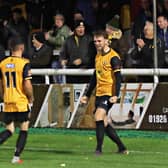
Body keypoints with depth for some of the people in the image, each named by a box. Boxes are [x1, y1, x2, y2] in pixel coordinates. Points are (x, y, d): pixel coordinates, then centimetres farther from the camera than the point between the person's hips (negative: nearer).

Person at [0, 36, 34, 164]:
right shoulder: (24, 63, -11)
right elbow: (27, 85, -16)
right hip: (22, 102, -4)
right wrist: (31, 98, 2)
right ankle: (16, 157, 6)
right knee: (24, 129, 11)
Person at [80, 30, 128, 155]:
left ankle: (99, 149, -16)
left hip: (109, 93, -9)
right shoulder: (98, 56, 15)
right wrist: (87, 95, 24)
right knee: (103, 123, 7)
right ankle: (122, 148, 16)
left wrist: (115, 95, -25)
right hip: (99, 93, 9)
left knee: (99, 117, -21)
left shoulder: (113, 57, -10)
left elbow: (118, 77, -15)